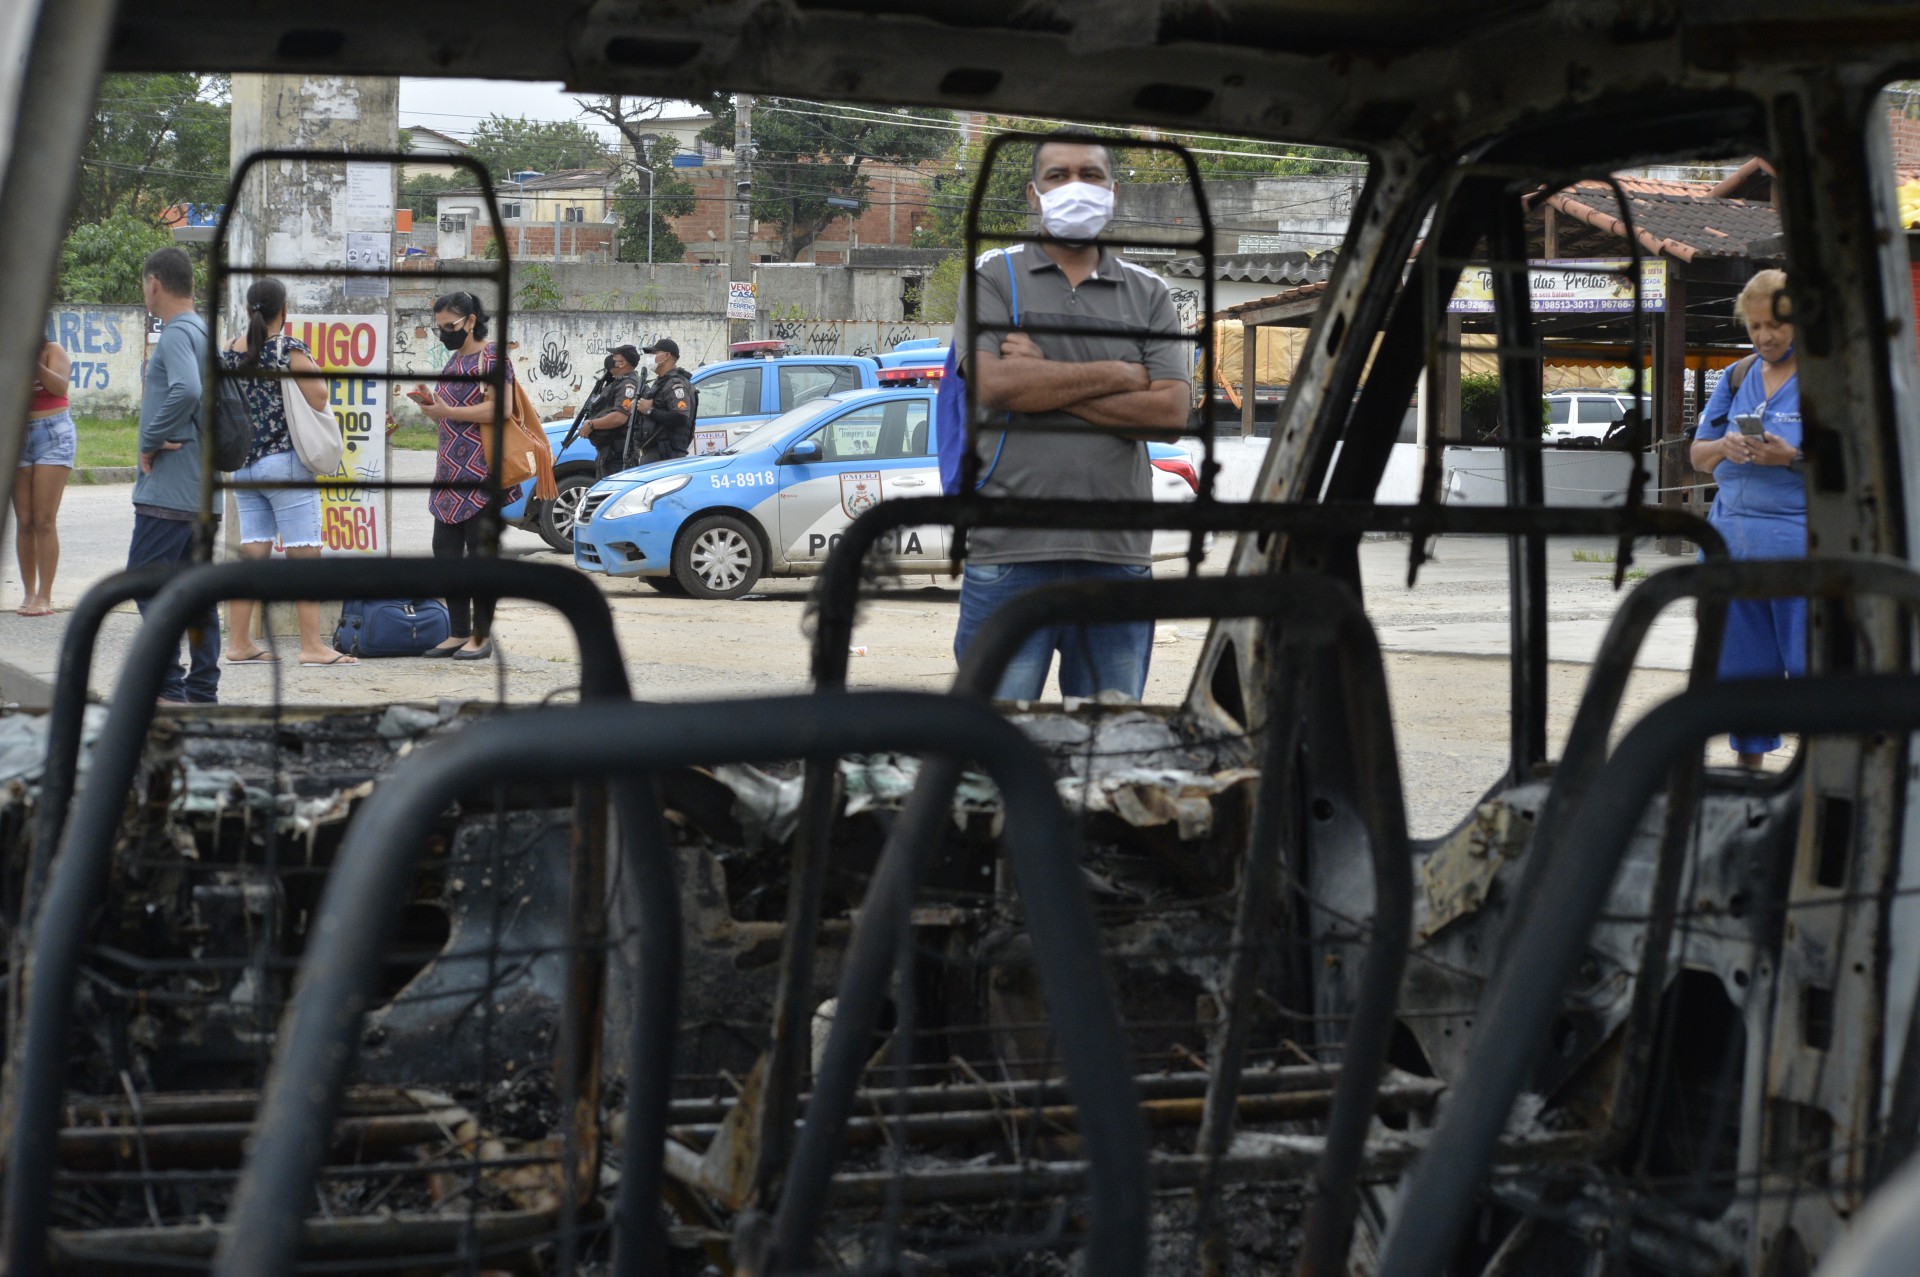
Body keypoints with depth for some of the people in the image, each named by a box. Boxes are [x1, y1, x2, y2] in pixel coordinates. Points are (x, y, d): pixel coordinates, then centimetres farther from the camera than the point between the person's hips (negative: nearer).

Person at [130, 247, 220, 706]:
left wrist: (151, 442, -18)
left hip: (168, 488, -10)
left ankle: (168, 687, -11)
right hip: (203, 489, 10)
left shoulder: (176, 333, -12)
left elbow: (186, 391, -30)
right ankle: (202, 690, 13)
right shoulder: (206, 332, 17)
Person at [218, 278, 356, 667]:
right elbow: (318, 401, -17)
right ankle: (312, 644, -4)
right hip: (285, 463, -6)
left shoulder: (229, 351, 6)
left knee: (252, 550, 10)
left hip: (242, 464, 6)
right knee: (304, 553, -3)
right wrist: (315, 372, 1)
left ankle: (239, 642, 10)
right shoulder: (291, 349, -11)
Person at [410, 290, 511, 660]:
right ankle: (459, 633, 13)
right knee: (445, 550, 8)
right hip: (450, 474, 10)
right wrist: (429, 401, 8)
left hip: (480, 476, -10)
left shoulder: (491, 356, -9)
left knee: (480, 552, -5)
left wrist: (446, 411, -18)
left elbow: (498, 408, -20)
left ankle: (481, 636, 1)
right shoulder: (455, 359, 19)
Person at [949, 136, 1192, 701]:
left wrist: (1045, 383, -6)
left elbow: (1172, 412, -1)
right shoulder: (993, 277, 8)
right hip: (1010, 553, -2)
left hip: (1119, 554, 3)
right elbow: (993, 383, -11)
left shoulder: (1149, 294, 14)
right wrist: (1118, 375, -3)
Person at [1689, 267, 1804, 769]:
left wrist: (1792, 458, -20)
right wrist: (1724, 447, -5)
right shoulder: (1736, 377, 16)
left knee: (1810, 665, -5)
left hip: (1800, 540, -5)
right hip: (1731, 537, 5)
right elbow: (1697, 454, 17)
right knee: (1741, 663, 9)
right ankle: (1749, 767, 19)